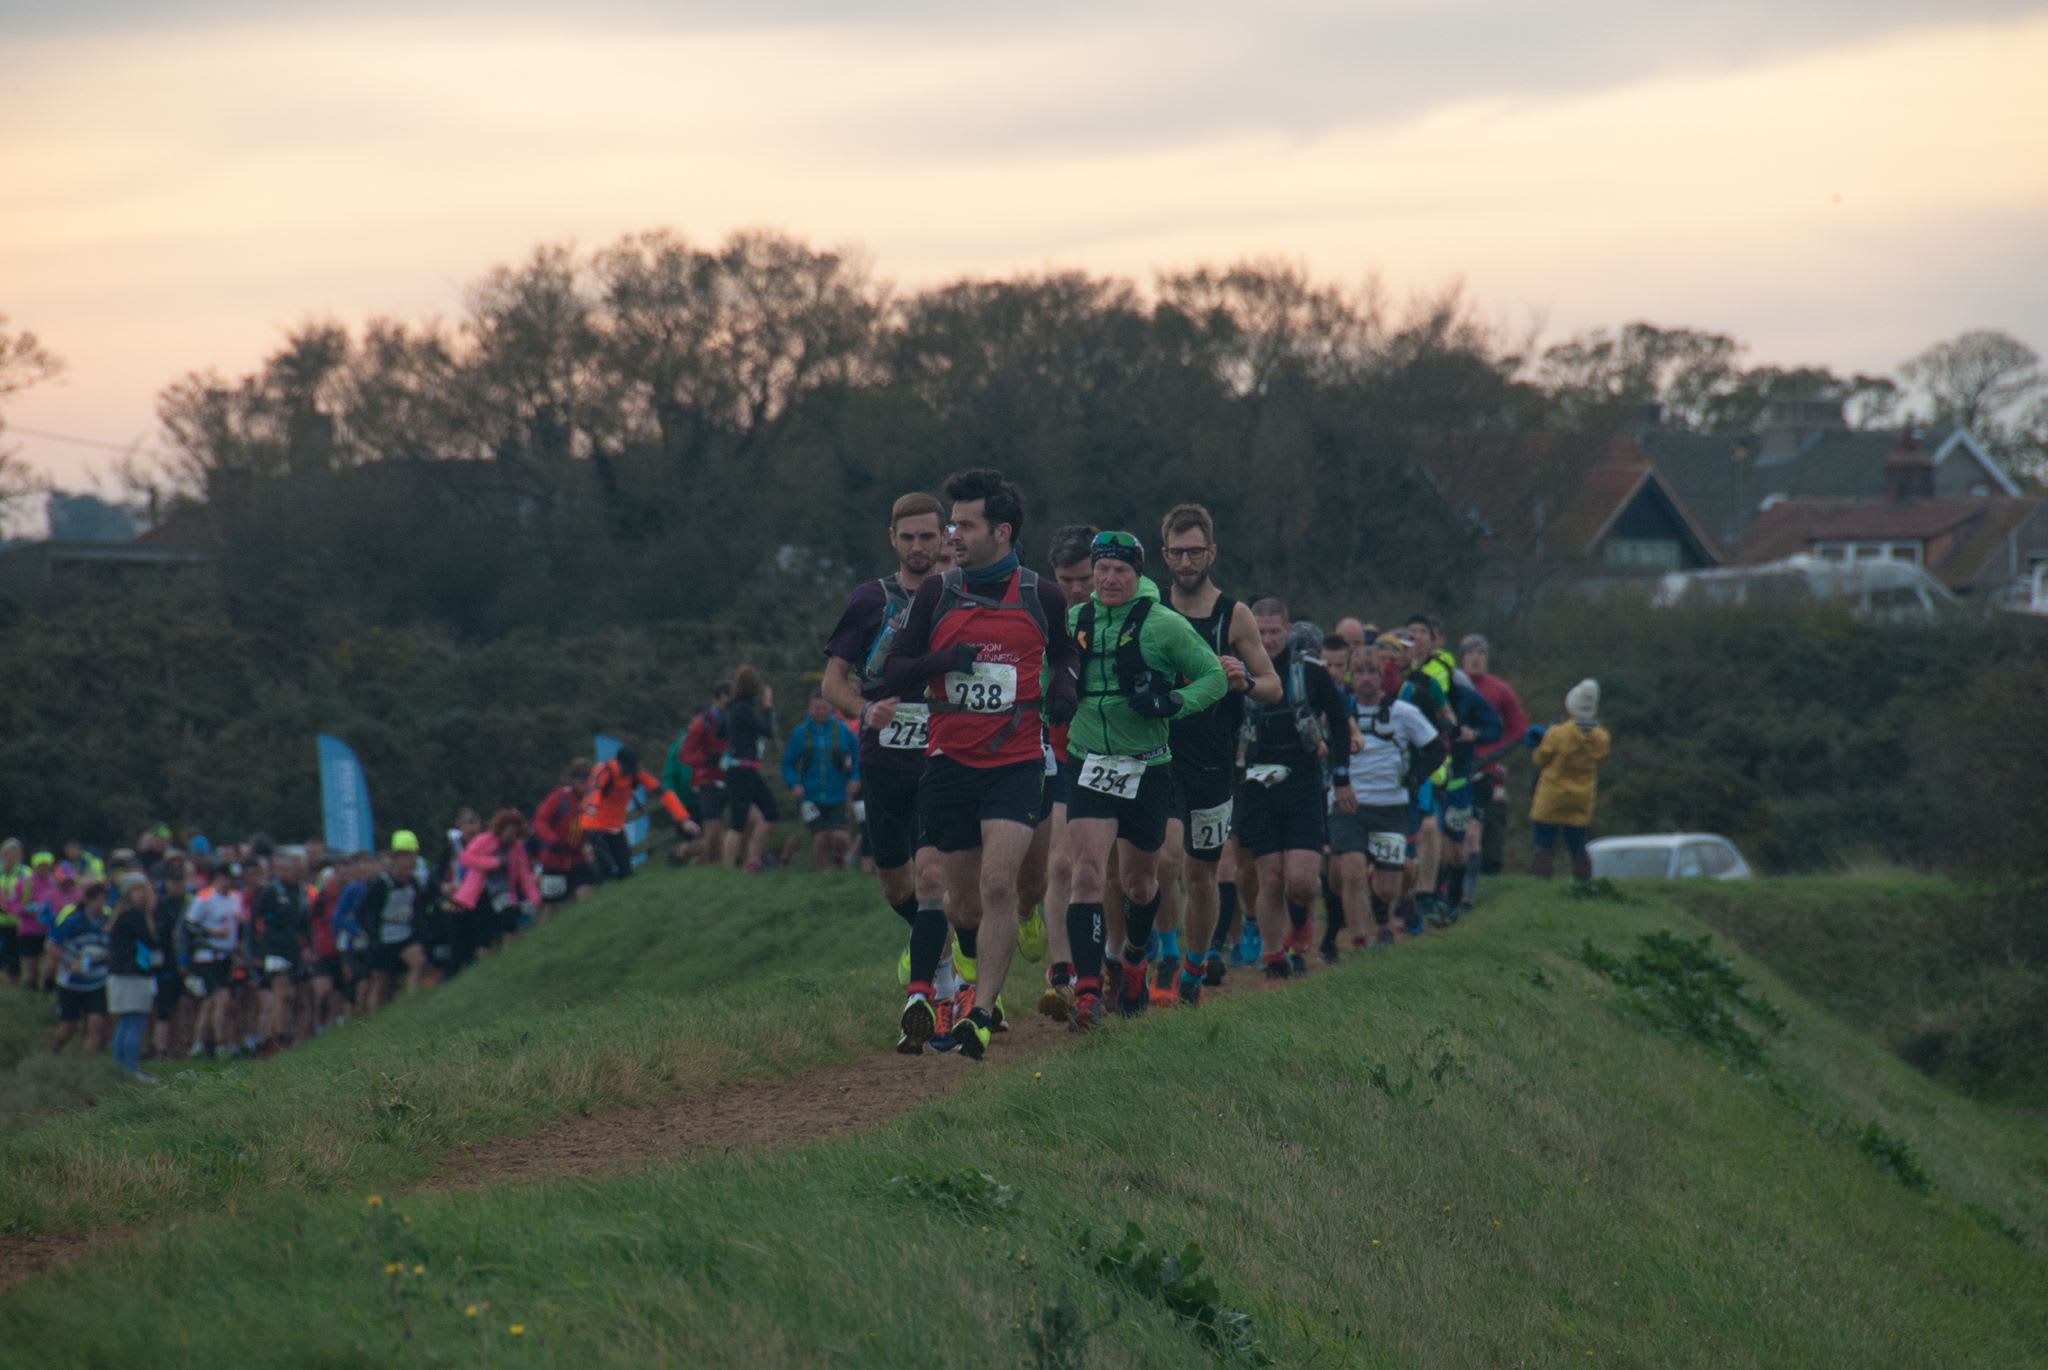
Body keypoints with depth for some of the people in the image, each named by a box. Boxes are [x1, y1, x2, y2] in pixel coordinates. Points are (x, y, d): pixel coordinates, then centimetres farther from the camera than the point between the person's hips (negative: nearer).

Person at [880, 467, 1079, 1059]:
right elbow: (893, 676, 3)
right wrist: (941, 662, -16)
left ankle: (978, 1013, -15)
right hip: (949, 760, 2)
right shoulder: (936, 594, 3)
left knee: (998, 883, -16)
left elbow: (1063, 655, 21)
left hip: (1016, 762, -2)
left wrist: (1061, 688, 0)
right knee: (959, 893, 7)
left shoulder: (1040, 596, 2)